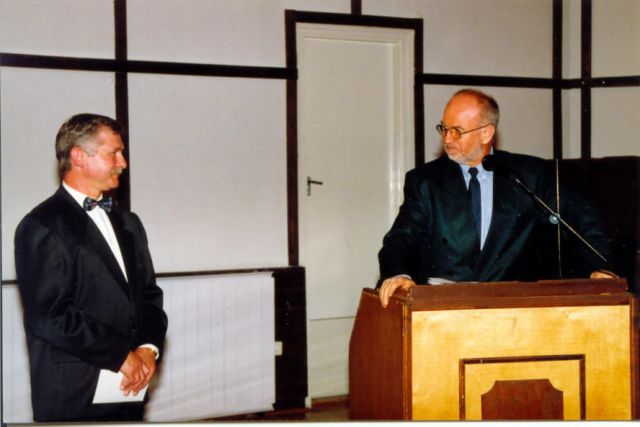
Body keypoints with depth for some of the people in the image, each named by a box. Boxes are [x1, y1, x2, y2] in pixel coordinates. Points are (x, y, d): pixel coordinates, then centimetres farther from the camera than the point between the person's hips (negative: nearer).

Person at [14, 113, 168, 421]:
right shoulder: (41, 227, -8)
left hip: (130, 388, 6)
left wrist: (149, 348, -4)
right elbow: (50, 315, -16)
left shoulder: (128, 223, 15)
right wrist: (121, 355, -13)